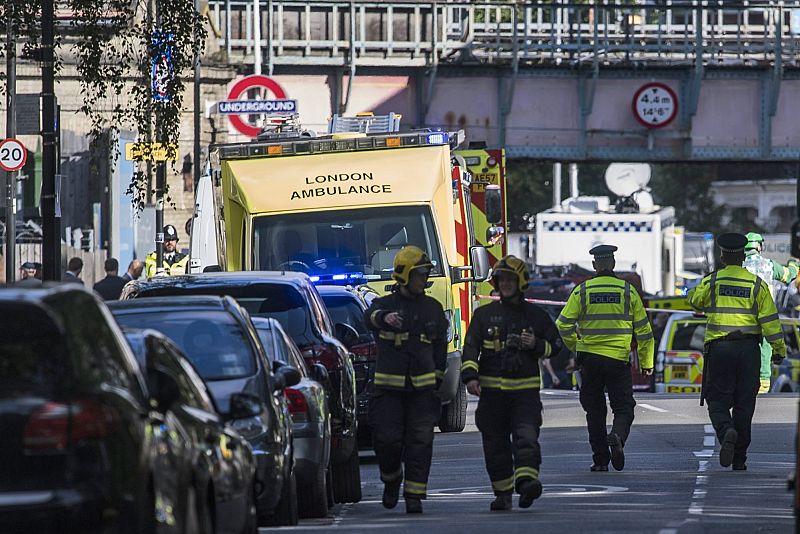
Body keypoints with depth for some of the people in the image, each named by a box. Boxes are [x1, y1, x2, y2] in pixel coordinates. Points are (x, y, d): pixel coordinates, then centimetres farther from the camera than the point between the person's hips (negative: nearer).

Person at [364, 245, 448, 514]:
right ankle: (392, 479, 24)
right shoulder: (385, 304, 0)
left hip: (422, 387, 2)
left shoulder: (433, 308, 11)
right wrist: (385, 318, -50)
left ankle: (414, 495, -1)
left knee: (420, 442, -5)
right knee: (387, 439, -4)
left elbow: (440, 345, 19)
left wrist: (437, 380, 14)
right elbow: (370, 316, -26)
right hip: (388, 387, -2)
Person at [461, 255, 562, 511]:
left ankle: (527, 481, -32)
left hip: (525, 390, -1)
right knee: (496, 444, 4)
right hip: (492, 390, 1)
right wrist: (470, 376, -16)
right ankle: (502, 492, 12)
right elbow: (471, 346, -1)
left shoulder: (536, 315, 8)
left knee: (527, 437, -19)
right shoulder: (484, 314, 8)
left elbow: (555, 345, 15)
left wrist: (536, 345, -6)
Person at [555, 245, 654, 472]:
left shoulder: (582, 291, -1)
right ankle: (618, 436, -25)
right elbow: (643, 329, 3)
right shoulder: (628, 291, 1)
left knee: (595, 411, 11)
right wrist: (646, 362, 11)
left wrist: (574, 346, 17)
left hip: (590, 359, 1)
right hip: (619, 360, -1)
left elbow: (563, 324, -2)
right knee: (623, 407, 6)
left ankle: (600, 459, 10)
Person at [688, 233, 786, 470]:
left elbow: (694, 299, 18)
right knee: (744, 404, 8)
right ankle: (739, 460, 11)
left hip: (719, 347, -1)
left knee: (718, 401, 5)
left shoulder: (712, 282, -1)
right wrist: (779, 348, 7)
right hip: (748, 348, 1)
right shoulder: (757, 284, -1)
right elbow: (769, 319, -2)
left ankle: (726, 431, -28)